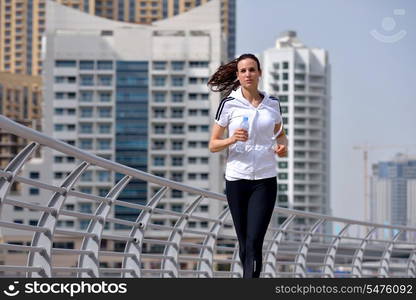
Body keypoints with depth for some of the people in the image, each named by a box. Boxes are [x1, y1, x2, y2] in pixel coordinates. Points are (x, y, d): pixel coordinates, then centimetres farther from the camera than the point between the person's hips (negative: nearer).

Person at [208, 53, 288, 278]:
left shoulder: (272, 103, 6)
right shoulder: (229, 104, -1)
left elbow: (280, 133, 25)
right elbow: (213, 145, 2)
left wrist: (282, 146, 2)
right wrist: (232, 139, -18)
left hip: (265, 180, 0)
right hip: (236, 179, 0)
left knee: (254, 242, -12)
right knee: (244, 242, 8)